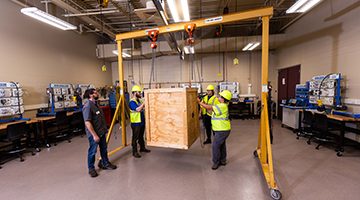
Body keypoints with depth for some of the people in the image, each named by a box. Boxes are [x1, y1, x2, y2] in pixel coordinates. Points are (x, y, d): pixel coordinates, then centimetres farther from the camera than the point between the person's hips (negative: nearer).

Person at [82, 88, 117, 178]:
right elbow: (87, 122, -24)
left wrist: (104, 129, 18)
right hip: (94, 134, -9)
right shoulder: (87, 107, -21)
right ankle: (91, 169, 26)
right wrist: (94, 135, -23)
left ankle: (105, 163, 36)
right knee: (92, 151, 7)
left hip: (102, 132, 9)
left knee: (104, 149, 19)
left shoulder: (96, 104, 9)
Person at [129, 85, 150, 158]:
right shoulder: (132, 102, -17)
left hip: (142, 122, 8)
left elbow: (143, 109, 20)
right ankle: (134, 152, 15)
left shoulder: (140, 100, 11)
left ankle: (142, 148, 36)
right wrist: (144, 103, -24)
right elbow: (138, 109, -30)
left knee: (141, 136, 21)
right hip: (136, 123, -8)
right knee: (135, 138, 3)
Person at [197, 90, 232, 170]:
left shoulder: (222, 106, -22)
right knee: (221, 145, 20)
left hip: (222, 130, -10)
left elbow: (209, 108, -25)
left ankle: (216, 162, 13)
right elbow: (212, 113, 11)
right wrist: (205, 106, 4)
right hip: (222, 129, 10)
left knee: (215, 145, -3)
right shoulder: (222, 106, 11)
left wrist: (199, 102, -18)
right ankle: (222, 160, 36)